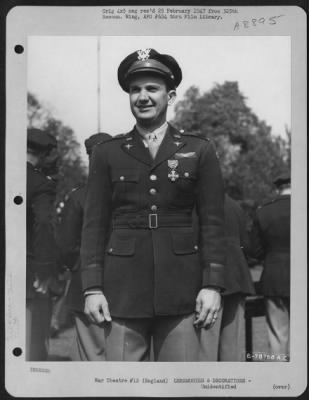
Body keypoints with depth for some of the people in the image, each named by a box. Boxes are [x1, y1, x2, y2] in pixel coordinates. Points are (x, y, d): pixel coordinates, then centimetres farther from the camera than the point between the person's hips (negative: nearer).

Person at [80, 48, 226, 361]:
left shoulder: (200, 150, 7)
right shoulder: (106, 153, 8)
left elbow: (213, 222, 4)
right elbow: (94, 224, 5)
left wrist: (213, 285, -4)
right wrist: (92, 288, -2)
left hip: (181, 288, 0)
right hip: (122, 288, 0)